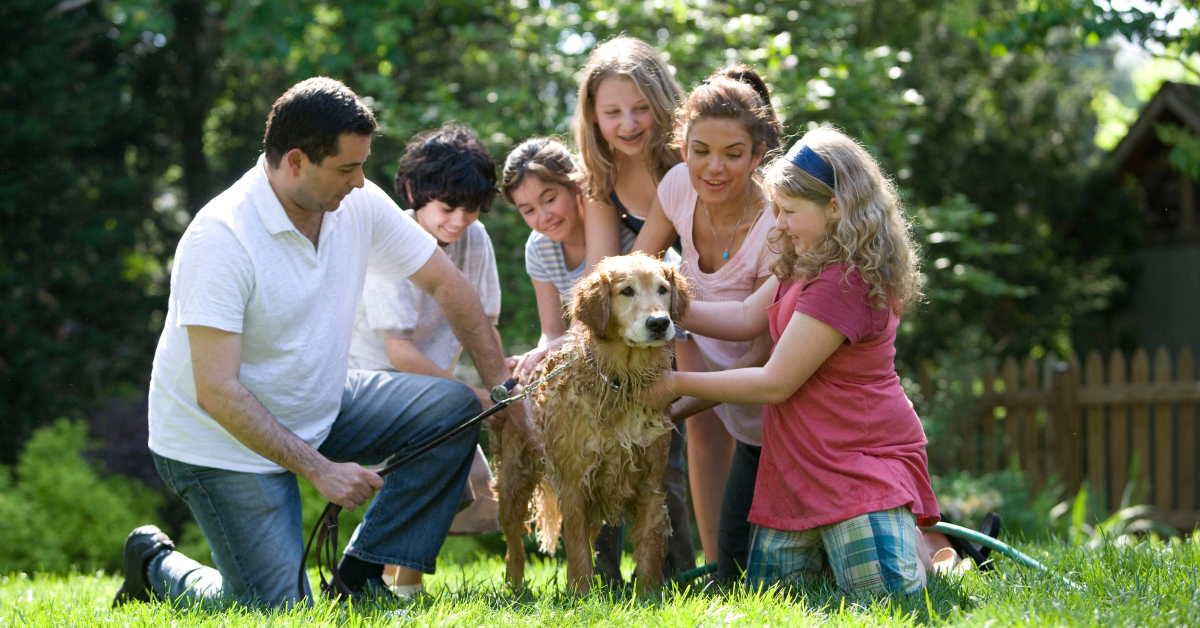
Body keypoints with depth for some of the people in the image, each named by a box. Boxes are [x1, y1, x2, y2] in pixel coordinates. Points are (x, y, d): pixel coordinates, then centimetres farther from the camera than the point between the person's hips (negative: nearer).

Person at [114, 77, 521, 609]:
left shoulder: (358, 204, -8)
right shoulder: (220, 238, -28)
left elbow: (445, 284, 4)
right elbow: (217, 392, -29)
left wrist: (501, 386, -2)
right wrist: (319, 470, -29)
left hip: (316, 413, 7)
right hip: (224, 440, -7)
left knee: (452, 406, -9)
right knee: (278, 609, -14)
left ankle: (360, 575, -3)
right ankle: (157, 566, 15)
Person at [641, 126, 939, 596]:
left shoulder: (841, 284, -24)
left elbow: (774, 384, -20)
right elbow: (747, 317, 10)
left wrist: (678, 385, -10)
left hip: (860, 462, -9)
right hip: (802, 466, 9)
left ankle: (935, 548, 15)